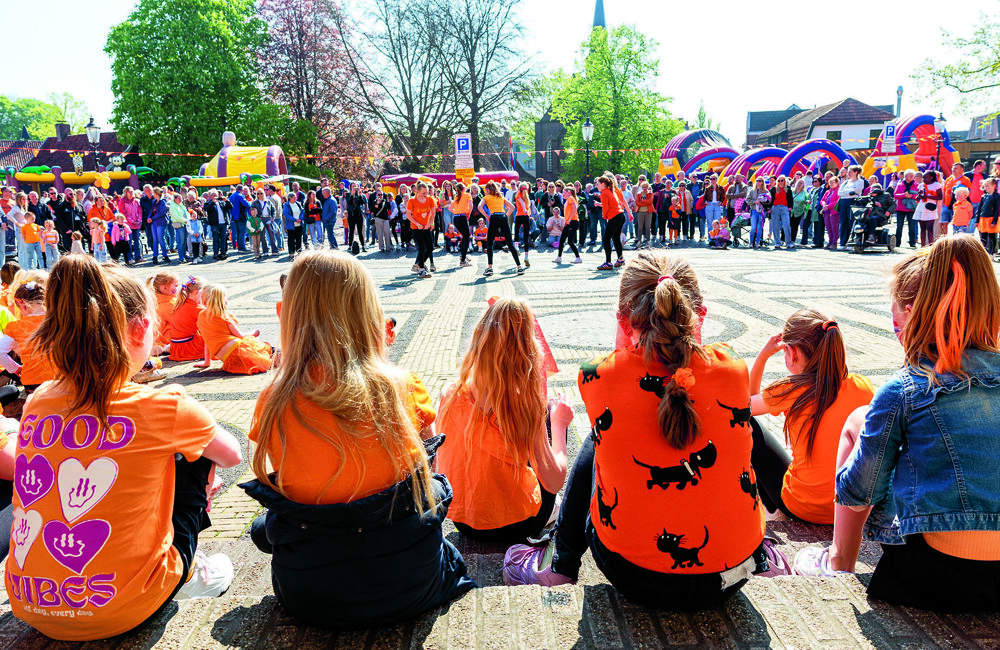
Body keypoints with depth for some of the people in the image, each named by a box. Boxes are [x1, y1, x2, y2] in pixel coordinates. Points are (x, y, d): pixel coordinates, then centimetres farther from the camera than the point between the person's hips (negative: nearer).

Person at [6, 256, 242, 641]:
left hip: (30, 609, 5)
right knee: (194, 452, 11)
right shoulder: (164, 407, -16)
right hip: (121, 610, -5)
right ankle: (186, 573, 21)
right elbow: (231, 456, 3)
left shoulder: (37, 403, -2)